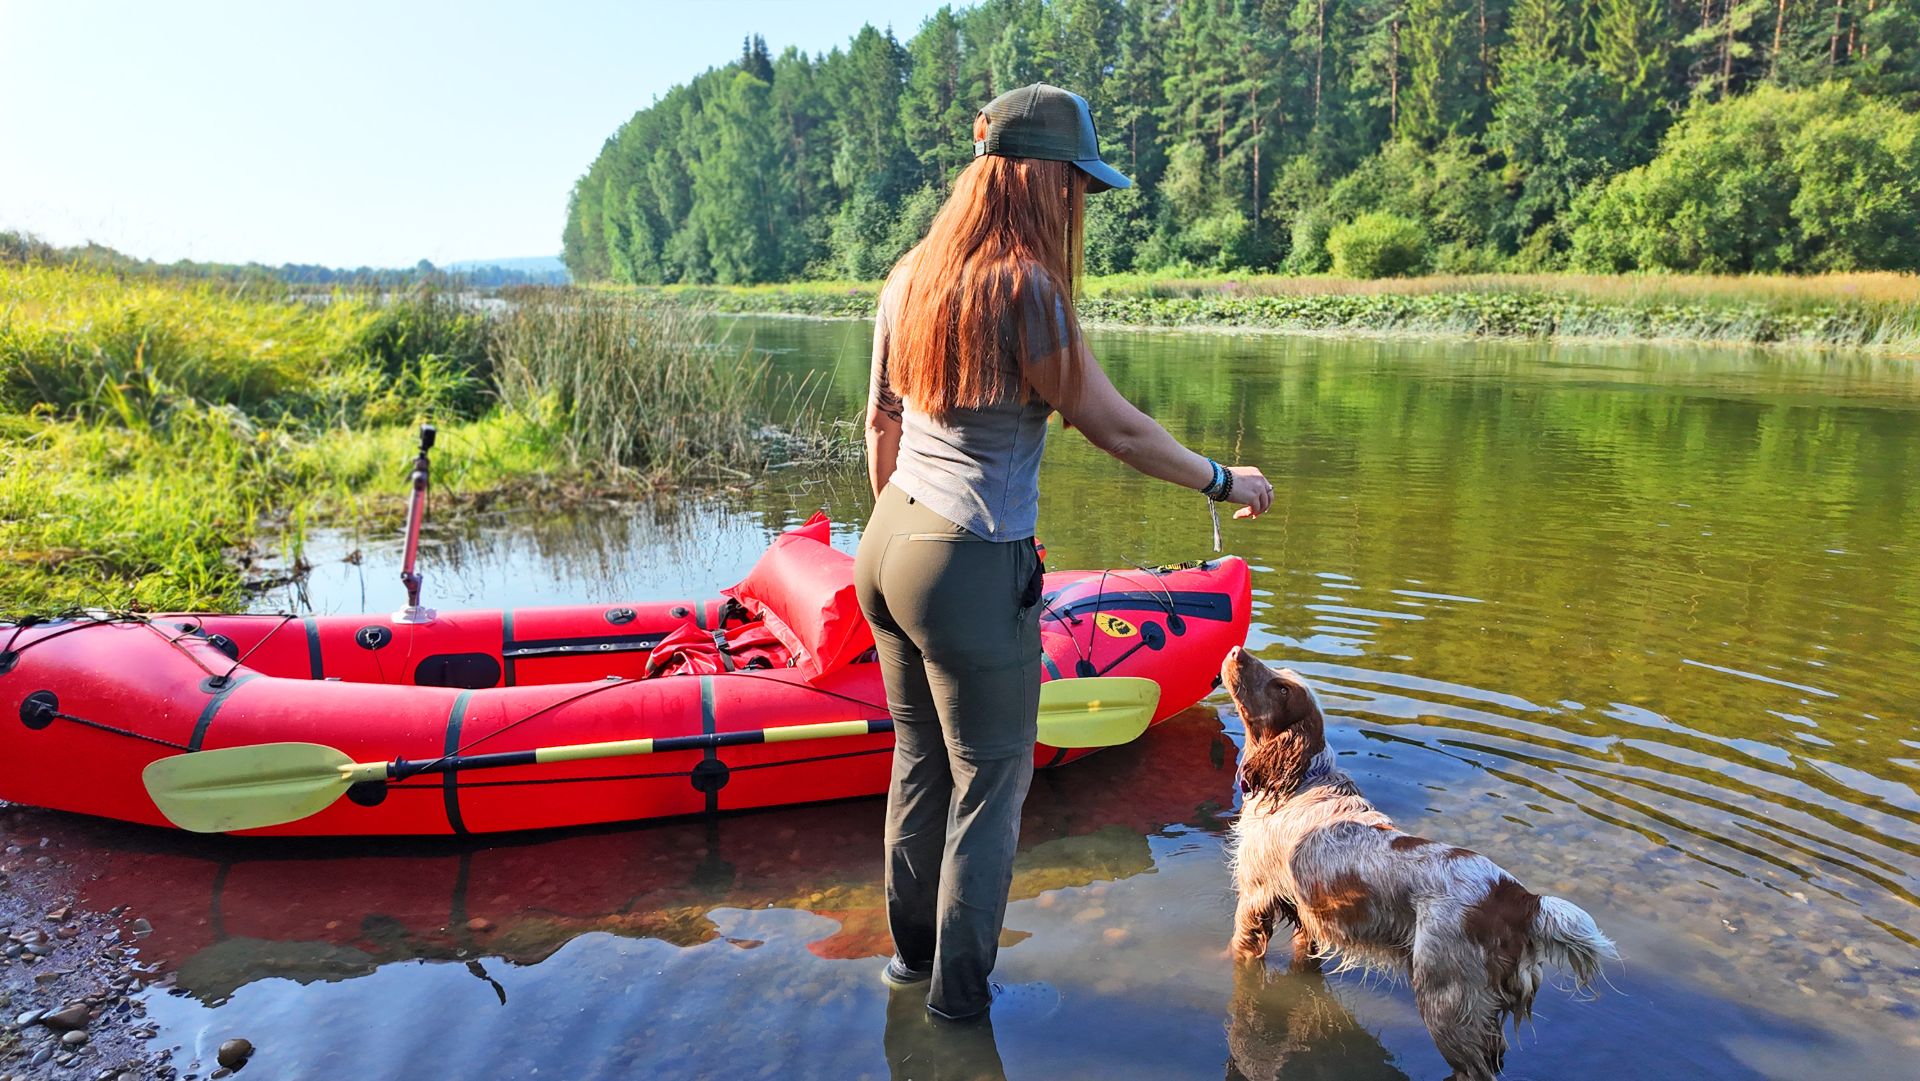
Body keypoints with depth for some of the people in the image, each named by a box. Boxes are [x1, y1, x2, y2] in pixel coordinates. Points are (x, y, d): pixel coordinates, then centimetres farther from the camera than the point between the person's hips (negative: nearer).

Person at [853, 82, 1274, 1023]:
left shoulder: (911, 279, 5)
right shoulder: (1025, 292, -18)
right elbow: (1117, 428, -10)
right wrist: (1225, 482, 4)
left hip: (889, 547, 8)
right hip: (974, 568, -8)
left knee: (920, 759, 21)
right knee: (991, 779, 10)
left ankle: (911, 949, 38)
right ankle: (959, 990, 25)